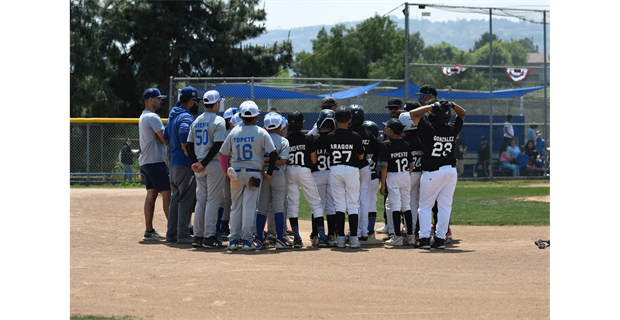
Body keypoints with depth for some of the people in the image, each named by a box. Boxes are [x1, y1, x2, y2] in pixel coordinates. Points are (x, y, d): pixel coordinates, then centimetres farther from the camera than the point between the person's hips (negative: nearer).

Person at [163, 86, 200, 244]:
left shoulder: (172, 117, 16)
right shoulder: (186, 117, -14)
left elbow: (166, 137, 24)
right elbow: (184, 137, -30)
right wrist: (189, 155, -21)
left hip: (173, 164, 9)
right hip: (185, 166, -9)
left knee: (176, 199, 15)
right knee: (186, 200, -5)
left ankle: (172, 233, 18)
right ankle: (183, 235, -5)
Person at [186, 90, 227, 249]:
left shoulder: (196, 122, 12)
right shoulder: (218, 121, -9)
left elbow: (189, 145, 8)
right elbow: (218, 145, -18)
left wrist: (195, 162, 1)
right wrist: (204, 163, -14)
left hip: (199, 167, 7)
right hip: (214, 165, -7)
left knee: (200, 201, 11)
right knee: (213, 200, -3)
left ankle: (198, 236, 11)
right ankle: (209, 237, -6)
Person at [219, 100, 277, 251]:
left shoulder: (234, 132, 5)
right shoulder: (261, 133, -3)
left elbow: (223, 154, 6)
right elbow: (273, 153, -8)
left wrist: (226, 172, 14)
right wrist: (269, 173, -2)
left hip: (235, 173, 2)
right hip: (254, 173, -2)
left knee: (235, 206, 9)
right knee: (249, 207, -1)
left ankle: (233, 240, 7)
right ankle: (247, 240, -2)